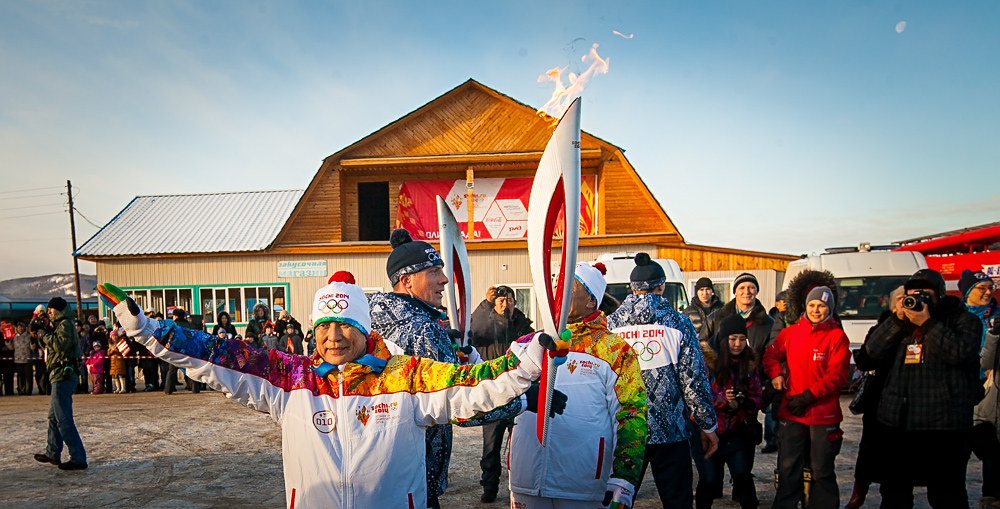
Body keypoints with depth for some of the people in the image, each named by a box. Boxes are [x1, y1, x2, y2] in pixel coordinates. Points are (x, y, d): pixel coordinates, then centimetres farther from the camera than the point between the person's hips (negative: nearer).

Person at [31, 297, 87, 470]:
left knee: (63, 418, -11)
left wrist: (44, 333, -16)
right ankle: (52, 454, 33)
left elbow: (61, 344, -27)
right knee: (54, 416, 21)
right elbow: (52, 346, 18)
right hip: (61, 376, 11)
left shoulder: (65, 324, -11)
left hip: (64, 376, -11)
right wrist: (43, 331, 6)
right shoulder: (59, 324, 21)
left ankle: (79, 459, -11)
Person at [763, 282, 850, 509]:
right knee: (788, 468, 9)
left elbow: (837, 375, -9)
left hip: (824, 415, -2)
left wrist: (807, 396, -14)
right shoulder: (791, 332, 5)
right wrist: (776, 375, 0)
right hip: (791, 413, 3)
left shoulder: (837, 336, -5)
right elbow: (771, 355, 19)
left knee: (822, 471, 9)